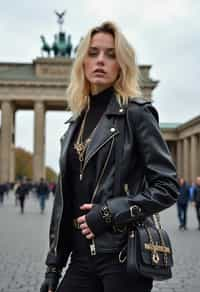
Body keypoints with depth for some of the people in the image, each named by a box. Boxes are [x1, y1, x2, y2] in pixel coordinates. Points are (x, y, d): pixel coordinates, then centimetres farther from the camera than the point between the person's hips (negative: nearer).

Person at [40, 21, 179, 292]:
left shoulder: (135, 112, -6)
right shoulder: (77, 122, 11)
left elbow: (168, 187, -9)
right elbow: (66, 196, 13)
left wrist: (110, 212, -17)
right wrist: (54, 265, 11)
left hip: (123, 255, -5)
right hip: (82, 256, 6)